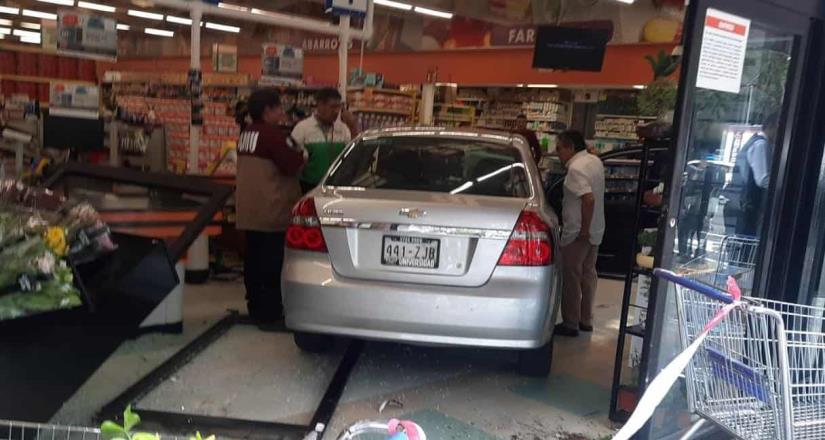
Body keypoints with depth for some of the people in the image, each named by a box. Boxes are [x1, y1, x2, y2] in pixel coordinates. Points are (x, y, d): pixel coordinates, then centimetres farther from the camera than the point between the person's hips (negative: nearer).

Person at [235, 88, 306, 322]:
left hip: (248, 210, 9)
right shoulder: (272, 134, -15)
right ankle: (269, 309, 3)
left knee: (254, 258, 13)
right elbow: (292, 166, -17)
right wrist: (300, 153, 3)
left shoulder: (246, 134, 13)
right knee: (272, 261, -2)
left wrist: (291, 153, 17)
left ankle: (255, 306, 21)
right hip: (271, 211, -9)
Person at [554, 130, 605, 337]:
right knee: (588, 274, 16)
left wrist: (583, 230, -23)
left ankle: (570, 324, 9)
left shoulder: (576, 168, -20)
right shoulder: (595, 161, 8)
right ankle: (586, 320, 26)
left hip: (577, 232, -9)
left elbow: (589, 198, -28)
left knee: (571, 277, 1)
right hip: (596, 230, 9)